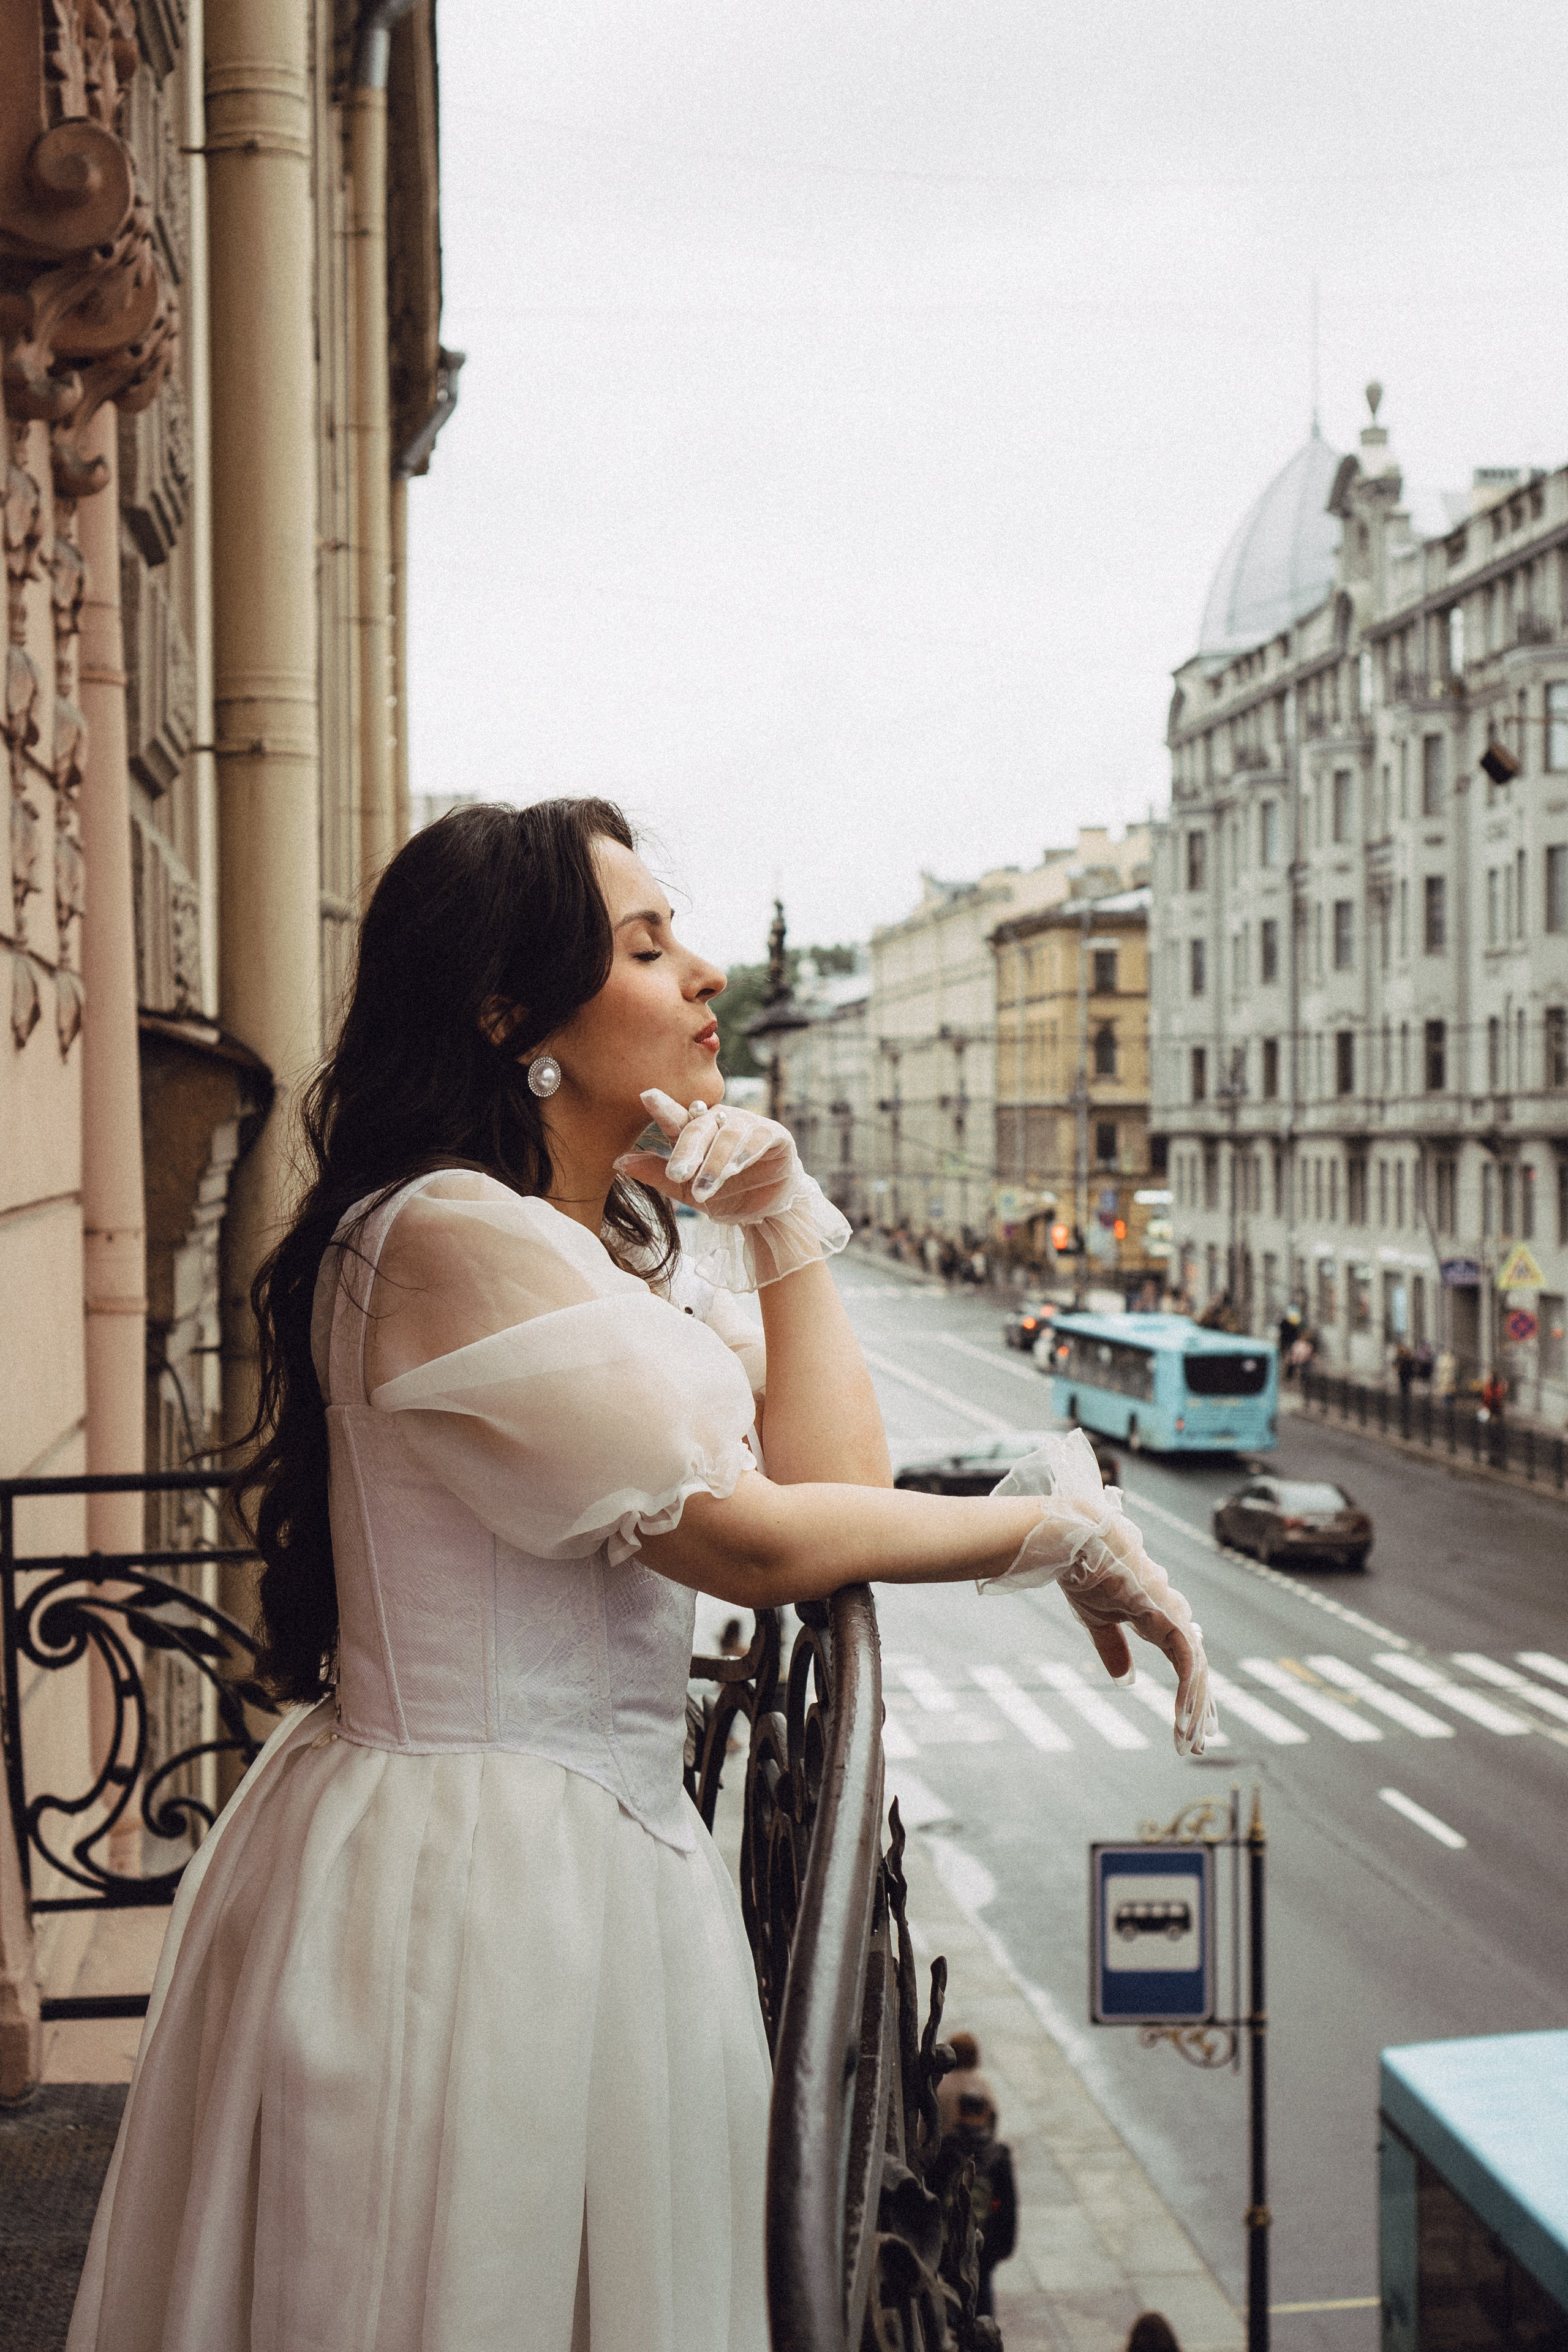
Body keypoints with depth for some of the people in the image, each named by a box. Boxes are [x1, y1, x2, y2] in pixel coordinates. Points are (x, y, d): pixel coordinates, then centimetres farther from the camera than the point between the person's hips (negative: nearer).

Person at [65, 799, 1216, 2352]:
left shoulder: (614, 1247, 12)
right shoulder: (451, 1236, -20)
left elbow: (830, 1472, 3)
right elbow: (758, 1541, -21)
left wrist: (783, 1218, 3)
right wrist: (1067, 1529, -12)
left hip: (592, 1844, 10)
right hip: (472, 1874, -9)